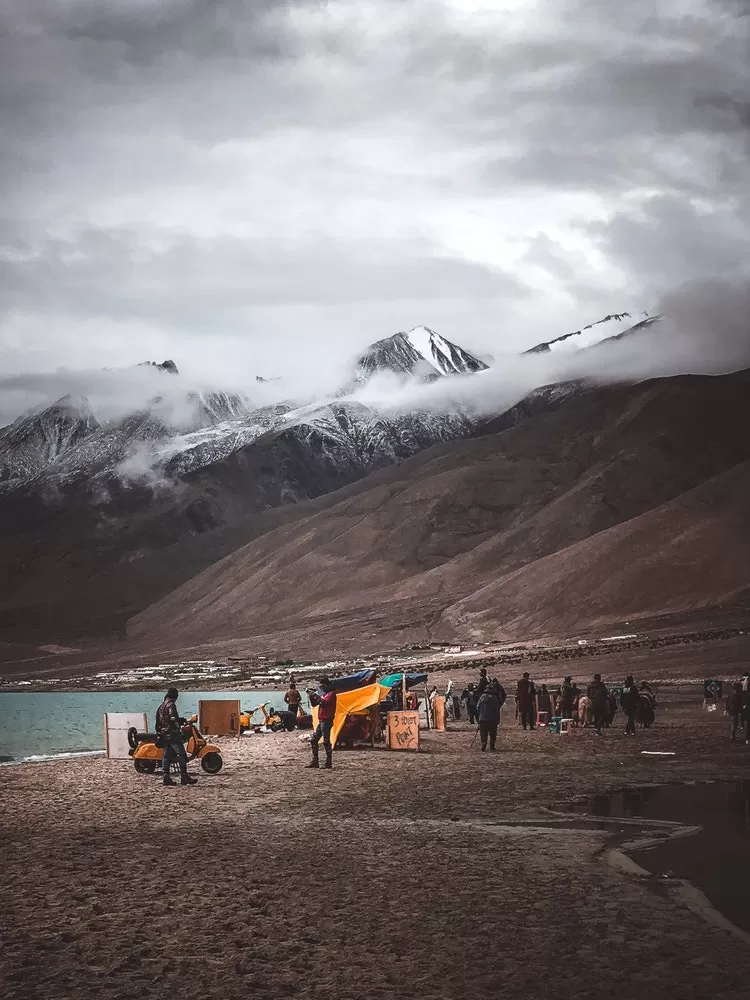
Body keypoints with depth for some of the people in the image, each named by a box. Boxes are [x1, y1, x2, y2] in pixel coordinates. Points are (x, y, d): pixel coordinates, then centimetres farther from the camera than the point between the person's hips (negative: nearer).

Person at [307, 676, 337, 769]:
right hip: (321, 720, 10)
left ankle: (328, 763, -9)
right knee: (314, 740, 10)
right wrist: (312, 696, 5)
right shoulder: (324, 694, 21)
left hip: (327, 720, -10)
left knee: (326, 741, -10)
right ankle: (315, 761, 15)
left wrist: (317, 696, -17)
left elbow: (324, 702, -24)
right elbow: (314, 703, 22)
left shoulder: (331, 694, -7)